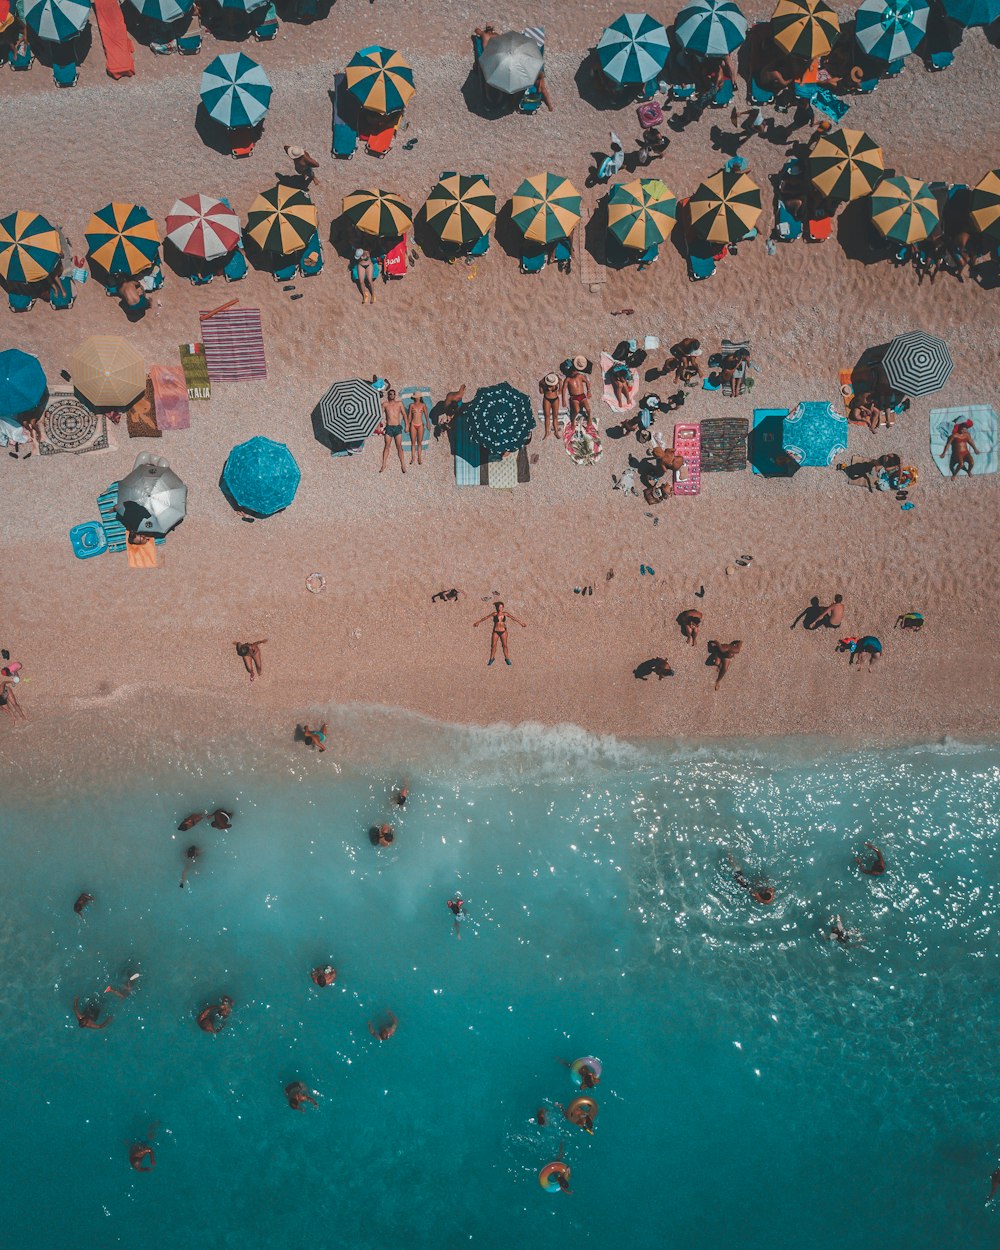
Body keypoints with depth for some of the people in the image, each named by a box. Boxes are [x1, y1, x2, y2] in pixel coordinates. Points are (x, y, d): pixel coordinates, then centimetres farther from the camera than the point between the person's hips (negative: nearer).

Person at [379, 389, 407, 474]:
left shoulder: (399, 403, 8)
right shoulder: (385, 404, 6)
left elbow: (404, 414, 10)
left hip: (398, 427, 0)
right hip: (389, 428, 0)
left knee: (399, 446, -4)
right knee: (387, 446, -5)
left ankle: (403, 465, -2)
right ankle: (383, 465, -5)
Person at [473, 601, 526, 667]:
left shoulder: (505, 614, -2)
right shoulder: (495, 614, -8)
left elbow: (513, 618, 2)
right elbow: (486, 617, -6)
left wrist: (521, 623, 4)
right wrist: (478, 622, -5)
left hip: (503, 631, 1)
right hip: (496, 632, -1)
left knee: (504, 645, 3)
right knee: (493, 645, 0)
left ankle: (507, 658, 11)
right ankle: (491, 658, 15)